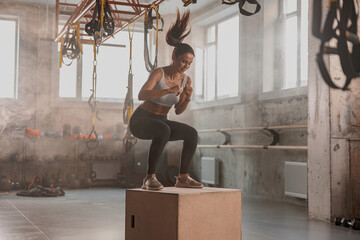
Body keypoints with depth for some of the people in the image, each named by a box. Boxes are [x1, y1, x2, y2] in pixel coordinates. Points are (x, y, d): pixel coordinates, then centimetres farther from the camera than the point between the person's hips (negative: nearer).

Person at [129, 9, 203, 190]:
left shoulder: (186, 80, -1)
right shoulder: (159, 73, -19)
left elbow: (178, 111, 4)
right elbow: (141, 95, -35)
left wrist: (188, 98, -16)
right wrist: (169, 90, -45)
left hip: (160, 121, 6)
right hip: (141, 120, -6)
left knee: (192, 134, -14)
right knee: (164, 131, -38)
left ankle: (183, 177, -6)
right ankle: (149, 178, -30)